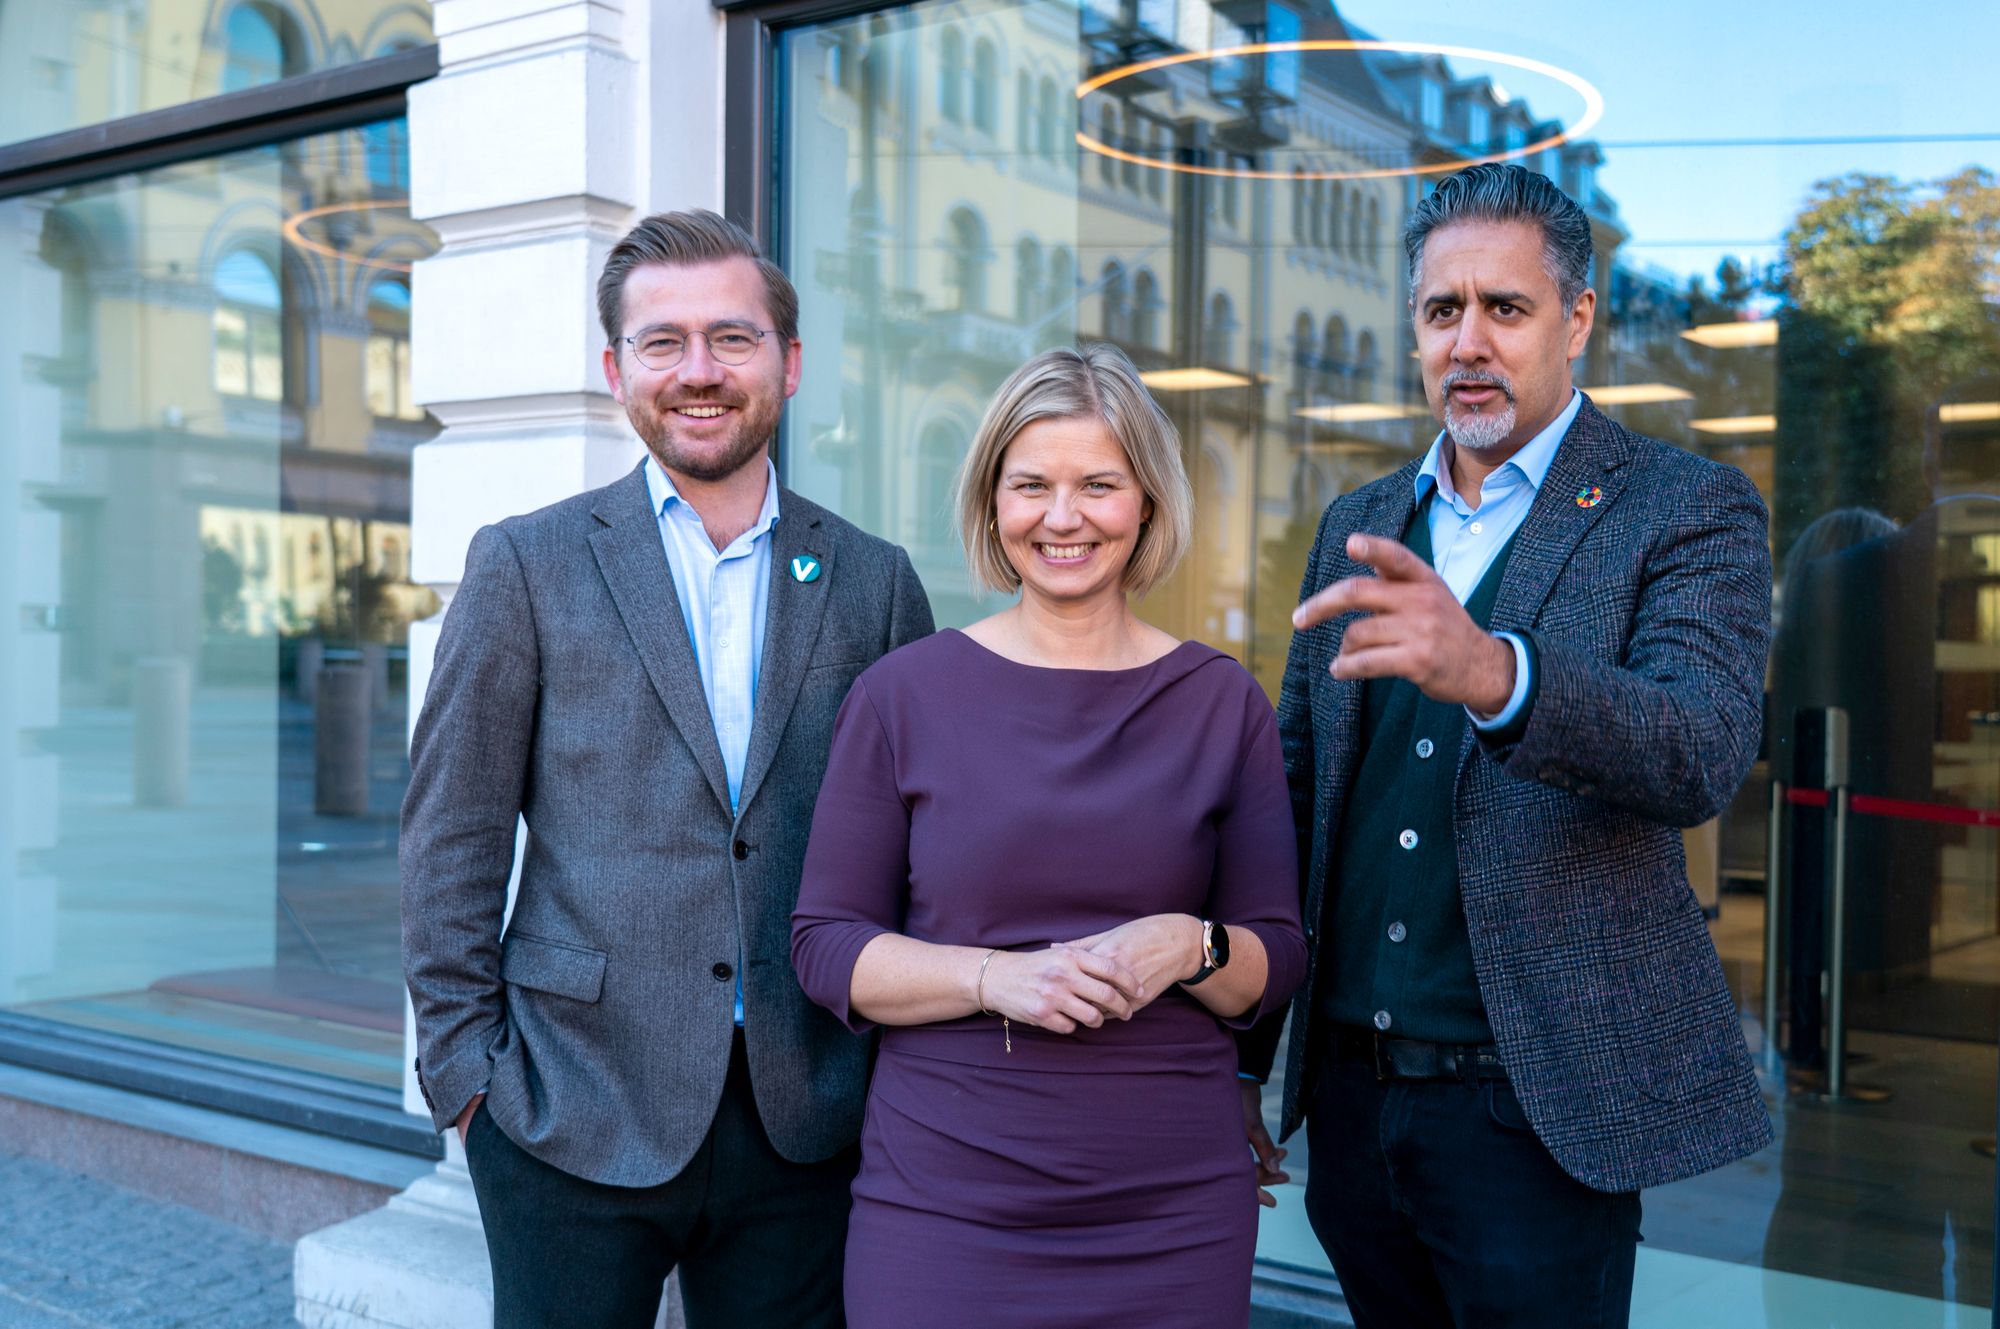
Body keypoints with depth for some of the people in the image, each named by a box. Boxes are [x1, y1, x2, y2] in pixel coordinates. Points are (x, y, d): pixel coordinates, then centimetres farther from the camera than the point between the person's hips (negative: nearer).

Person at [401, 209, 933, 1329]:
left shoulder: (875, 583, 5)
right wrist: (464, 1069, -4)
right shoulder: (528, 565, 0)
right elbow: (453, 837, 0)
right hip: (576, 1113, -1)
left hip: (804, 1130, 2)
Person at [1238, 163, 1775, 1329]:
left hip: (1534, 1111, -5)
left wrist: (1493, 672, -42)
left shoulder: (1690, 512, -5)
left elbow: (1704, 751, -23)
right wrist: (1243, 1059, 9)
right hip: (1352, 1094, 5)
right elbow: (1294, 795, 11)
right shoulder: (1358, 526, 9)